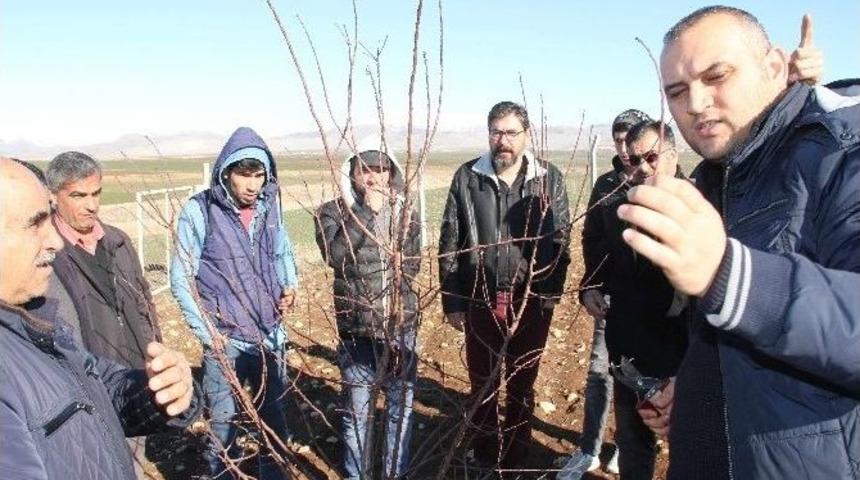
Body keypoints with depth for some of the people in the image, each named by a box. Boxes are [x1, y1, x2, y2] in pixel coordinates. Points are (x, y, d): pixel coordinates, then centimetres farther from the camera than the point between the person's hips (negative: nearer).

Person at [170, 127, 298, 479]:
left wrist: (289, 288, -1)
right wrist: (207, 332, -12)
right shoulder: (199, 211, -12)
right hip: (225, 341, -4)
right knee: (224, 423, 8)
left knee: (275, 416, 18)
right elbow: (181, 278, -9)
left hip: (271, 336, 4)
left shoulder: (269, 206, 1)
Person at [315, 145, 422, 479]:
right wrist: (366, 210, -22)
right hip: (357, 329, -2)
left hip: (402, 326, 3)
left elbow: (412, 266, 5)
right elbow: (334, 254, -22)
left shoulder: (405, 211, 3)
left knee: (401, 406, 16)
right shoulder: (333, 212, -4)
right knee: (357, 411, 12)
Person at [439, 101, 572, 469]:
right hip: (479, 300, 1)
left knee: (521, 386, 15)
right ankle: (485, 459, 35)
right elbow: (449, 245, 1)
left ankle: (516, 459, 35)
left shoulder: (549, 178, -1)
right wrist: (452, 301, -1)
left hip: (532, 301, 0)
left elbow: (561, 240, 0)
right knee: (482, 385, 14)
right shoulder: (467, 177, -1)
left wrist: (552, 292, -9)